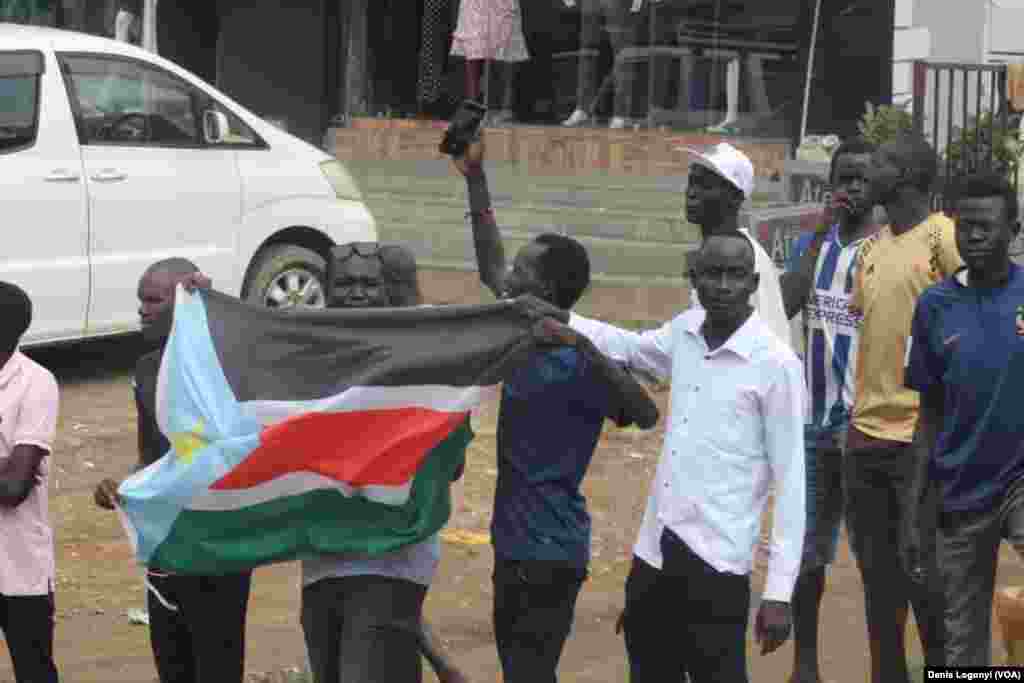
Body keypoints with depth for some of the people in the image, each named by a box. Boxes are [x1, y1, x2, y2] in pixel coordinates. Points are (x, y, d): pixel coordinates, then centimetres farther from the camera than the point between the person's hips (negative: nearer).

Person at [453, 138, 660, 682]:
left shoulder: (573, 364, -17)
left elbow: (646, 414, -29)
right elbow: (490, 270, 22)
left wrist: (583, 346, -36)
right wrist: (475, 179, 21)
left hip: (549, 553, -9)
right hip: (515, 544, 9)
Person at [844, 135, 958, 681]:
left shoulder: (944, 240, -10)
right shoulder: (870, 249, 13)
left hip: (922, 438, -7)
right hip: (865, 435, 7)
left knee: (926, 578, -3)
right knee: (878, 579, 14)